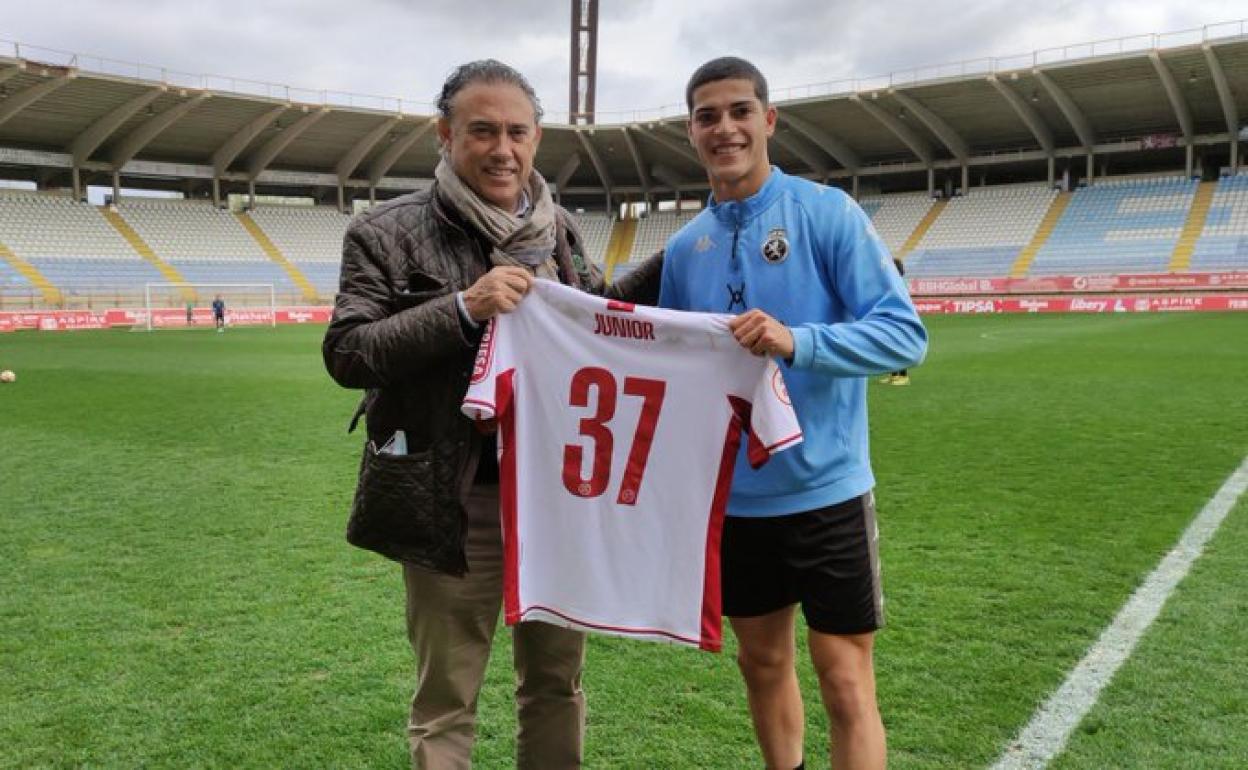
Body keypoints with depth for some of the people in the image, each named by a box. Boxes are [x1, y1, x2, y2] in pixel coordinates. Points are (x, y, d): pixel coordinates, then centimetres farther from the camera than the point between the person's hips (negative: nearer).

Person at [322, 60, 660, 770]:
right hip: (456, 504, -4)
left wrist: (674, 265, 10)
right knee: (446, 703, 12)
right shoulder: (390, 232, -7)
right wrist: (462, 308, -23)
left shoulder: (559, 227, 7)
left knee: (558, 681, 19)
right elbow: (346, 353, -13)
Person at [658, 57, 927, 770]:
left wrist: (797, 342, -30)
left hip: (824, 489, -4)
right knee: (762, 661, 19)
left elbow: (904, 332, -15)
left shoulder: (828, 211, -8)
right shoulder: (684, 245, 6)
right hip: (733, 496, 5)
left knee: (847, 683, 2)